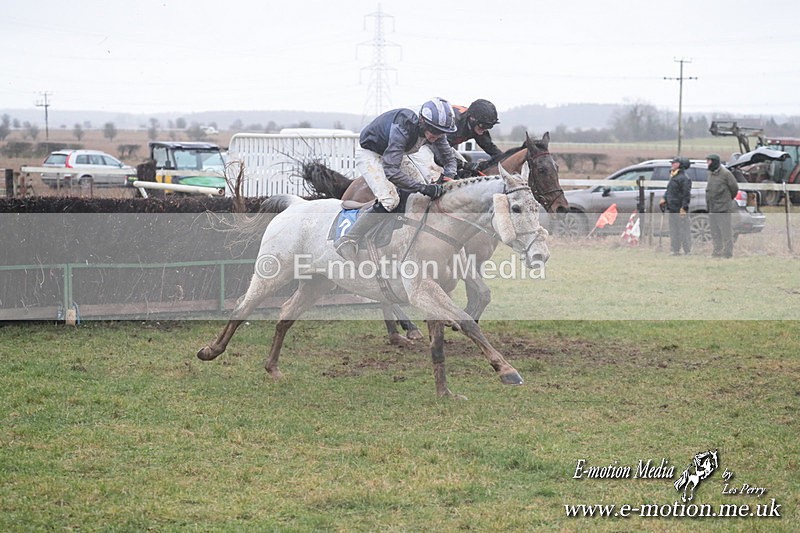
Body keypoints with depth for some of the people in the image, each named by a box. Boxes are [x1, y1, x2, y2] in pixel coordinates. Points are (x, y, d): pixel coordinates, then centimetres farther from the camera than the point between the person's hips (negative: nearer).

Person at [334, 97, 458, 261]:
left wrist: (447, 178, -20)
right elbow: (391, 171, -44)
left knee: (424, 194, -1)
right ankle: (347, 241, -23)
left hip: (393, 154, 8)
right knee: (389, 199, -26)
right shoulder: (402, 129, -40)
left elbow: (449, 158, 1)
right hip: (368, 153, -8)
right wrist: (423, 188, -43)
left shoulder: (435, 132, -17)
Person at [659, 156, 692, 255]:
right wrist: (664, 198, 10)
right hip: (672, 208, 9)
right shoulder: (673, 177, 16)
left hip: (680, 209, -9)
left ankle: (688, 251, -2)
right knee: (673, 230, 12)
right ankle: (675, 250, 19)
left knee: (684, 230, -6)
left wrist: (684, 208, -21)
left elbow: (686, 194, -17)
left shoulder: (684, 178, -13)